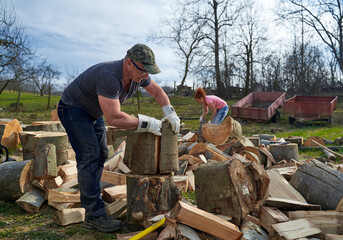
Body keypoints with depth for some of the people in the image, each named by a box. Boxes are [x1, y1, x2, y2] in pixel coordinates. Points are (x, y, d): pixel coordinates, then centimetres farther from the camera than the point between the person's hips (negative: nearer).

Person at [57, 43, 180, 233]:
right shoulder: (109, 76, -39)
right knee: (89, 156, -16)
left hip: (93, 112, 9)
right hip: (73, 109, -9)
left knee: (100, 155, 10)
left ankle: (89, 202, 21)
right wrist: (146, 123, -36)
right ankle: (95, 215, -12)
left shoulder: (138, 74, -11)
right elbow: (114, 118, -43)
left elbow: (157, 91, 4)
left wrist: (170, 113, -13)